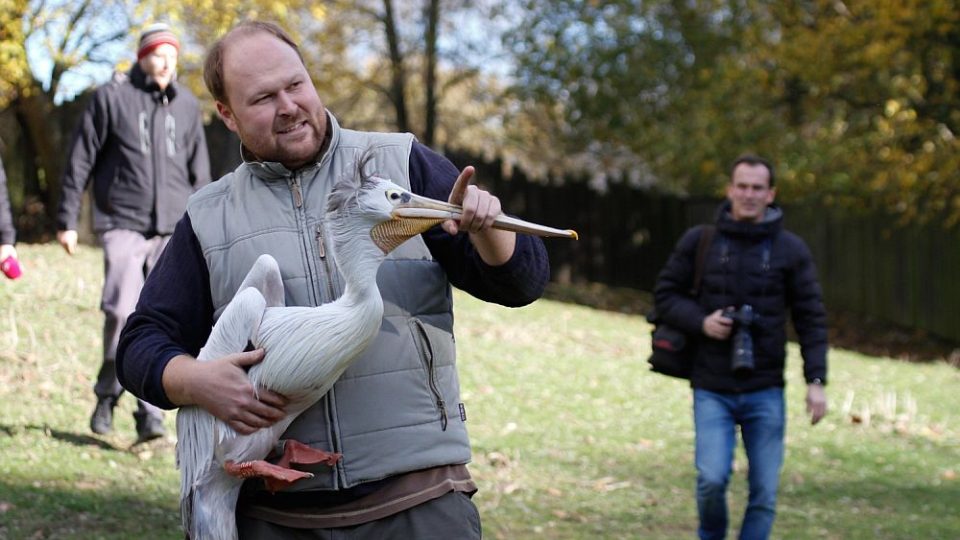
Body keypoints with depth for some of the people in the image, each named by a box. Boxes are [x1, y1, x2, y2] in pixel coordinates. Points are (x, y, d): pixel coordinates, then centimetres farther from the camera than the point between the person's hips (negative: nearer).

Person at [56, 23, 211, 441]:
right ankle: (108, 393, 9)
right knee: (123, 312, -14)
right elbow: (80, 161, 1)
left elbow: (199, 173, 16)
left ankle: (150, 413, 4)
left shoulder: (187, 105, 10)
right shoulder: (111, 98, -1)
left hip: (174, 230, 3)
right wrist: (67, 220, -1)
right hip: (122, 223, -3)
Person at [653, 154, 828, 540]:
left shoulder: (790, 250, 2)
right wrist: (701, 321, -11)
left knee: (764, 492, 1)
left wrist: (816, 381, -5)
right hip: (712, 389, -1)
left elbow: (811, 319, 3)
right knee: (712, 478, -13)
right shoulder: (699, 242, 2)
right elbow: (665, 294, 7)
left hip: (765, 392, 1)